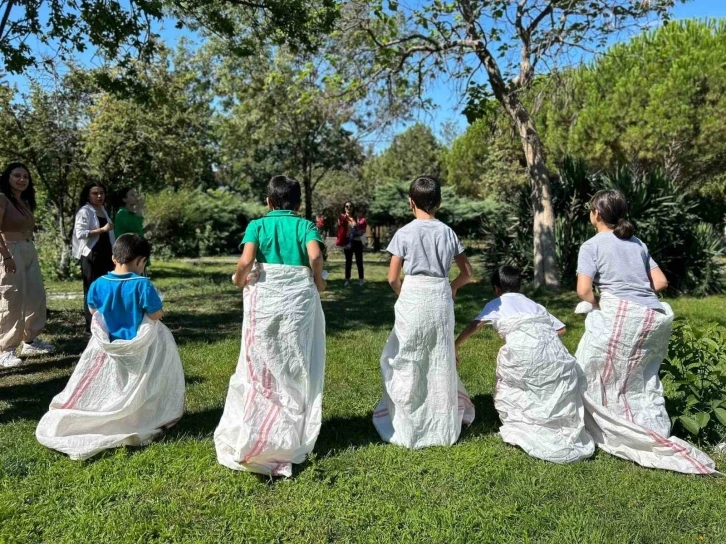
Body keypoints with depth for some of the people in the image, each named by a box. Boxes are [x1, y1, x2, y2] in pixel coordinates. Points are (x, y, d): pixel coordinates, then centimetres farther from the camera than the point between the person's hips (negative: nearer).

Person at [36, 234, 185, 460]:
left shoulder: (99, 284, -7)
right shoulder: (142, 284, -23)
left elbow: (93, 310, 9)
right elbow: (156, 315, -19)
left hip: (107, 347, 4)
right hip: (138, 350, -4)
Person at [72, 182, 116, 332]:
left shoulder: (103, 211, 16)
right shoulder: (84, 211, -7)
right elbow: (80, 233, -19)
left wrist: (113, 253, 16)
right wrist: (102, 229, -22)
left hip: (105, 254, 7)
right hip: (91, 255, -7)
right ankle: (91, 325, 3)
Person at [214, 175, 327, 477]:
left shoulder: (257, 225, 4)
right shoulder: (306, 225, 4)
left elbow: (246, 261, -13)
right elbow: (315, 256, -15)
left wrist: (238, 279, 7)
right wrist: (318, 281, 2)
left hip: (263, 297, 0)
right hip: (299, 298, 0)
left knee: (260, 365, 11)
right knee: (295, 367, 12)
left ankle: (251, 437, 19)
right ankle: (291, 436, 22)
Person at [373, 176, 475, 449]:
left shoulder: (404, 233, -5)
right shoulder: (448, 232, 5)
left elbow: (393, 277, -6)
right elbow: (467, 272, 9)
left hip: (412, 298, -3)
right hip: (441, 299, 3)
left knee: (408, 362, 9)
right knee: (440, 363, 13)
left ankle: (408, 426, 16)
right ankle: (442, 428, 24)